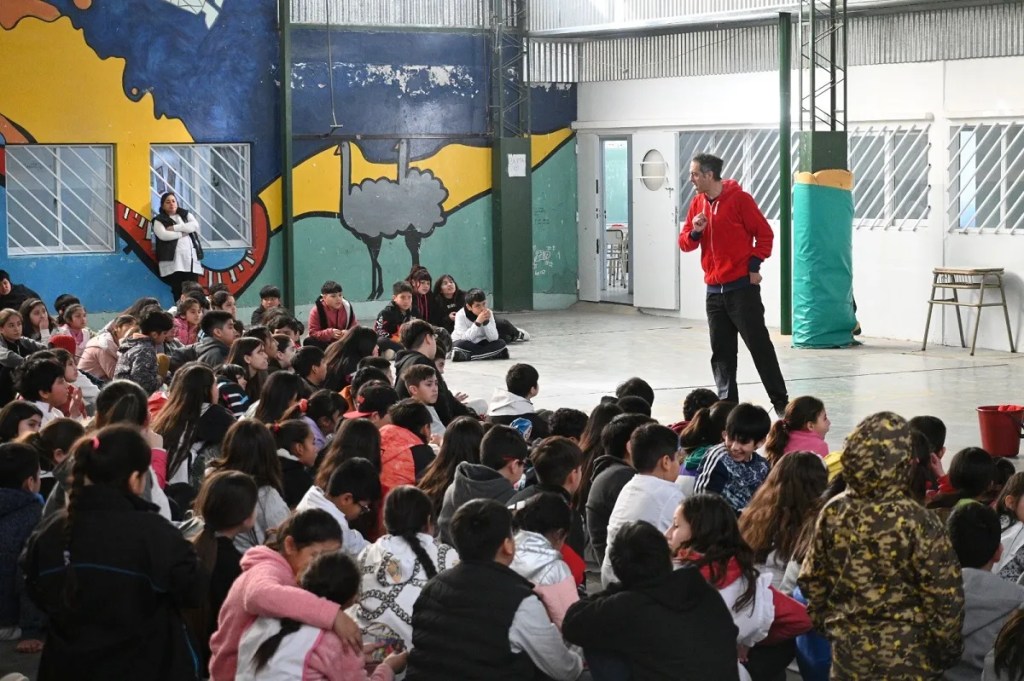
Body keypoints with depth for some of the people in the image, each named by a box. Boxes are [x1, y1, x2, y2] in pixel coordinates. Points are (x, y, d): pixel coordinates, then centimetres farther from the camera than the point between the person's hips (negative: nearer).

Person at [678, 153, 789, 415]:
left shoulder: (739, 199, -9)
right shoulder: (698, 204, 9)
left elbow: (765, 233, -6)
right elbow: (685, 244, 11)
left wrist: (754, 266, -10)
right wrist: (695, 231, -9)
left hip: (742, 287, -6)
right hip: (714, 290, 6)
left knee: (759, 345, -3)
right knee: (721, 352, 7)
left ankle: (780, 400, 3)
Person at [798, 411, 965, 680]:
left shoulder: (833, 513, -8)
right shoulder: (918, 522, -22)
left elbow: (812, 580, 2)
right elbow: (944, 595, -17)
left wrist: (826, 621, 18)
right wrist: (949, 646, -3)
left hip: (848, 648, 4)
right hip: (905, 654, -4)